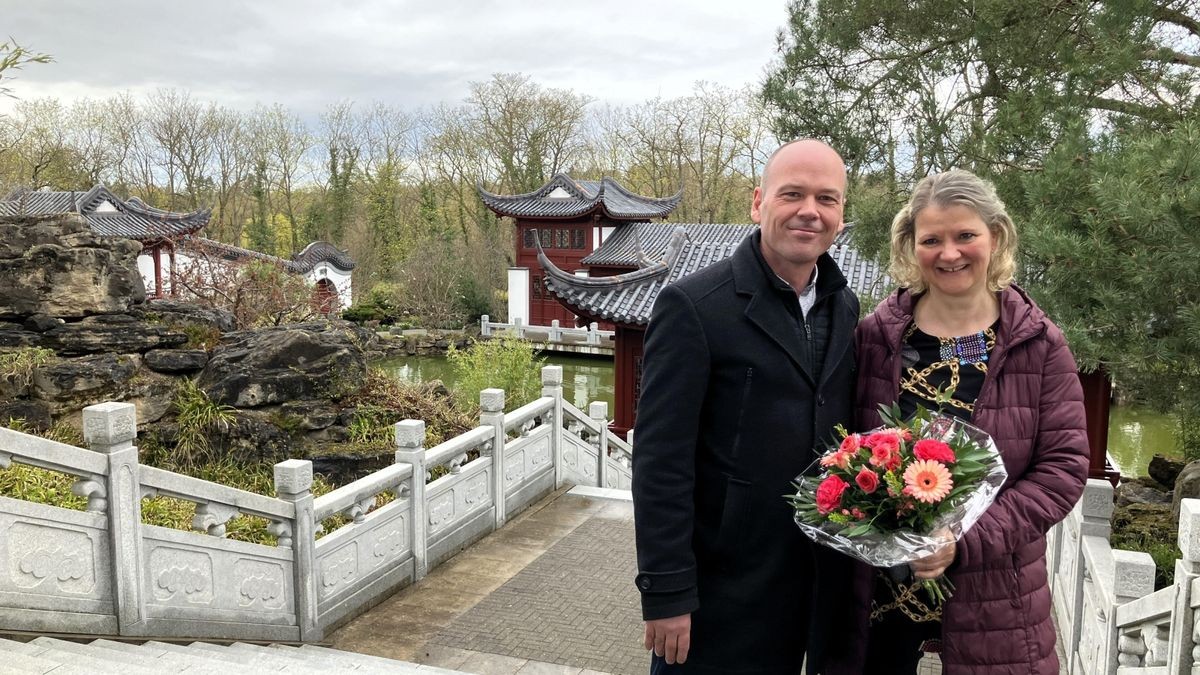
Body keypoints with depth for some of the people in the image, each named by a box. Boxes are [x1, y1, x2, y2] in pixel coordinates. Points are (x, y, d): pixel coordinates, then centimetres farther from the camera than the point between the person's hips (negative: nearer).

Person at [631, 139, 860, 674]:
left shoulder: (846, 308, 6)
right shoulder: (693, 305, -15)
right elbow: (661, 460, -17)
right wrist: (666, 593, -17)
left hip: (814, 585, 6)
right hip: (719, 589, -6)